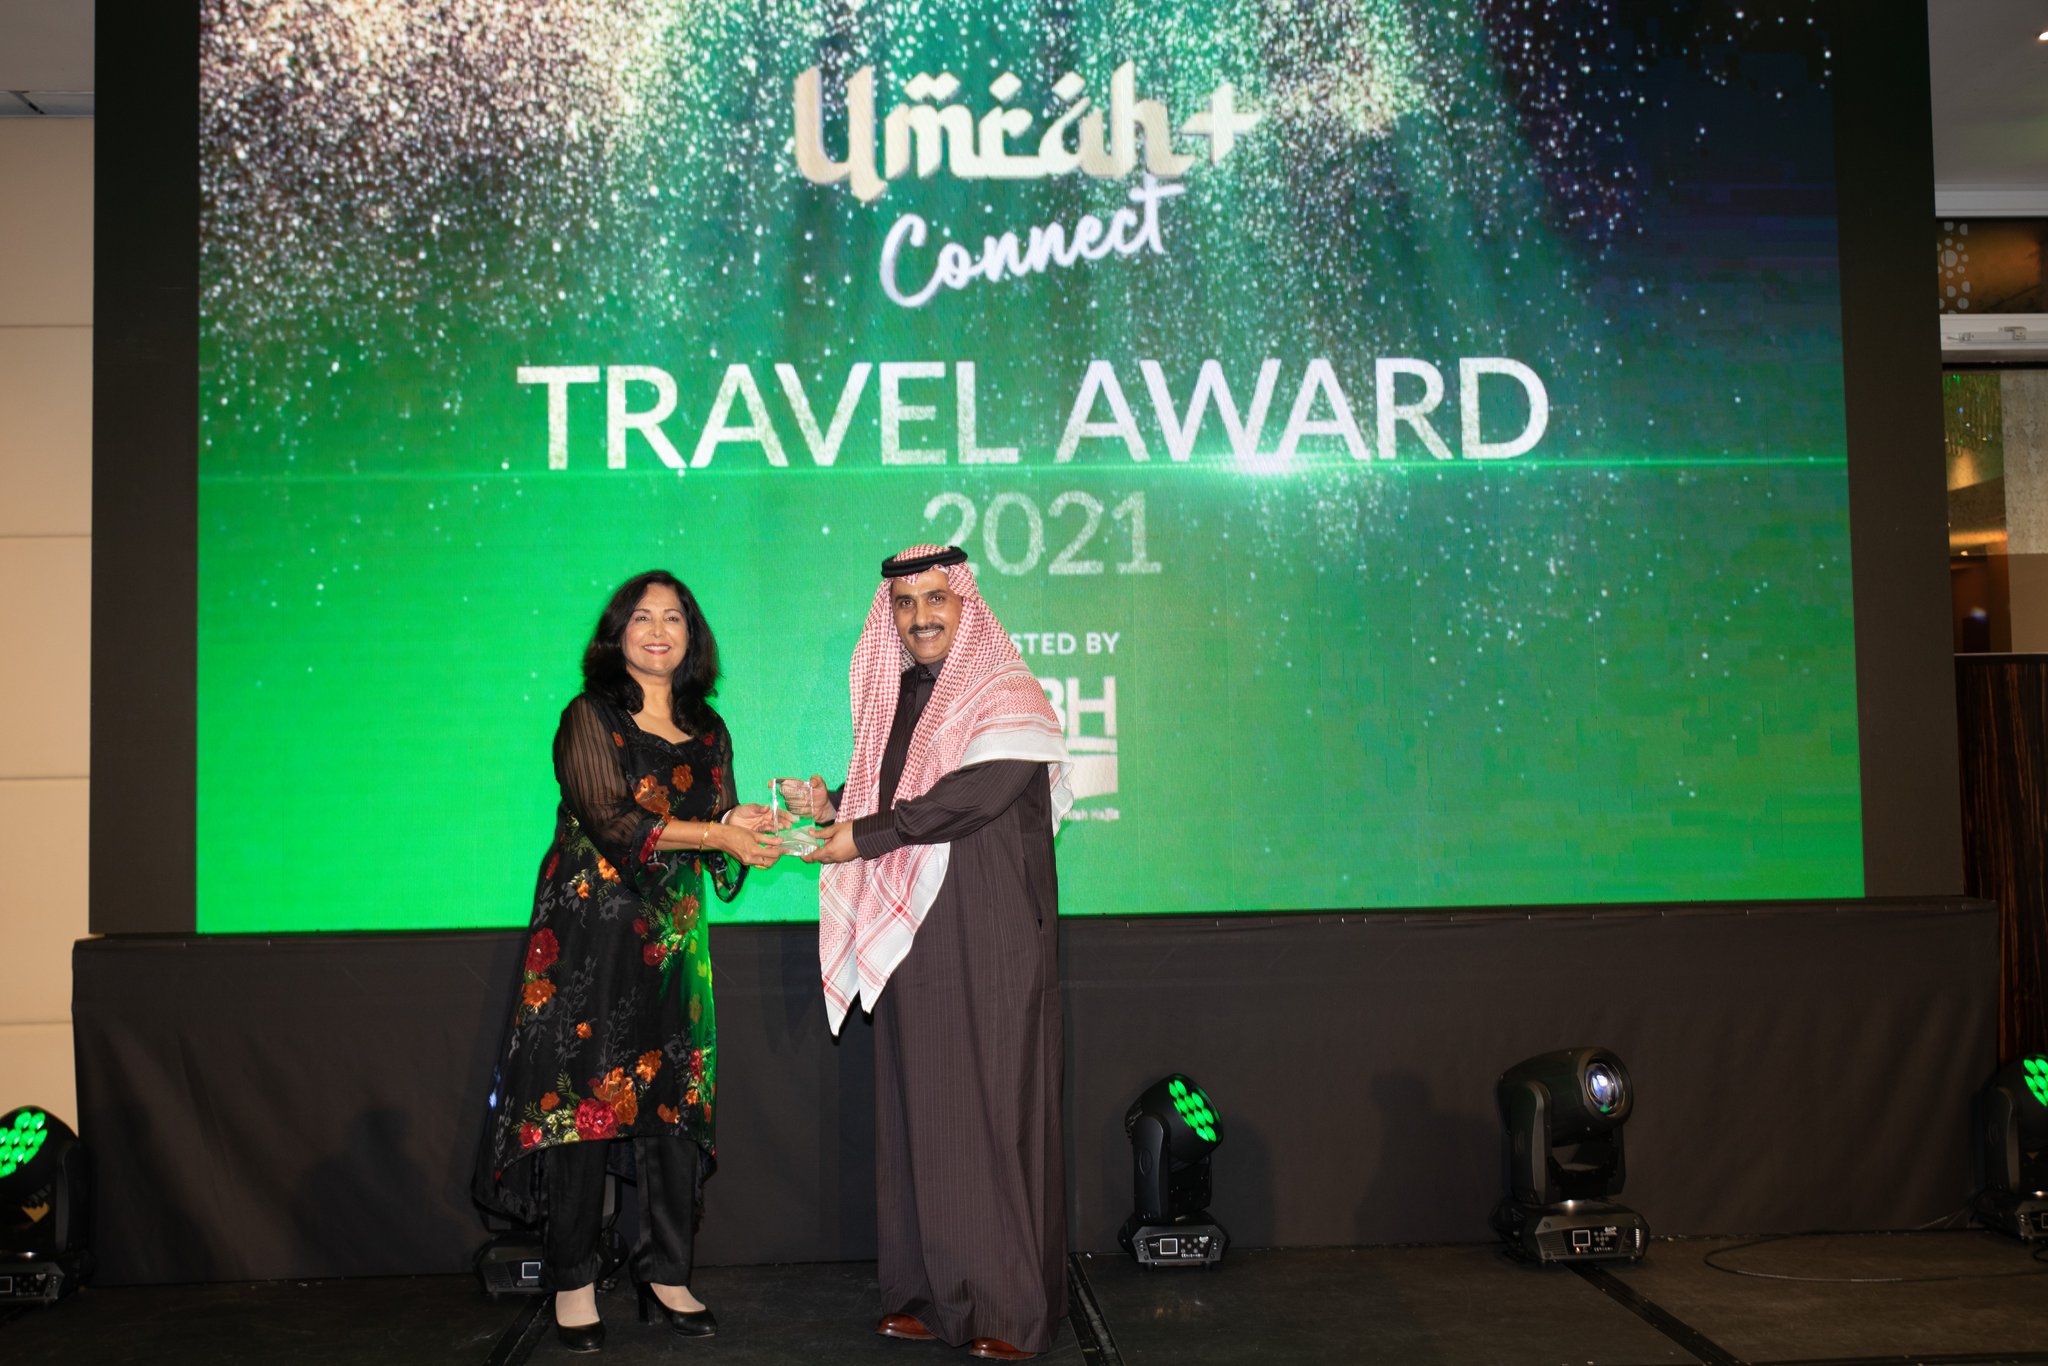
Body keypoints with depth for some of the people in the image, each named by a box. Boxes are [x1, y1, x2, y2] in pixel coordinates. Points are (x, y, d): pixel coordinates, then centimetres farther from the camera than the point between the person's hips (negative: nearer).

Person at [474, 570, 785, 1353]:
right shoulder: (589, 718, -1)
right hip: (589, 930, -4)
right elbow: (611, 821, -13)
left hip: (672, 936, 4)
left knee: (676, 1102, 2)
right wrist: (714, 831, -18)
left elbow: (717, 837, 11)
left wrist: (743, 835, -11)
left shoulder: (708, 732, 13)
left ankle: (665, 1273, 13)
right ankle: (573, 1284, 7)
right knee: (581, 1097, -3)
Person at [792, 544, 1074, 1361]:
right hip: (909, 940, 6)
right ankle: (929, 1295, 17)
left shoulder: (1007, 697, -6)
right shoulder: (898, 698, 15)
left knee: (992, 1113, -3)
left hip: (989, 943, -6)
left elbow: (969, 797, -19)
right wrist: (833, 807, 3)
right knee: (916, 1113, 7)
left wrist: (862, 836, -13)